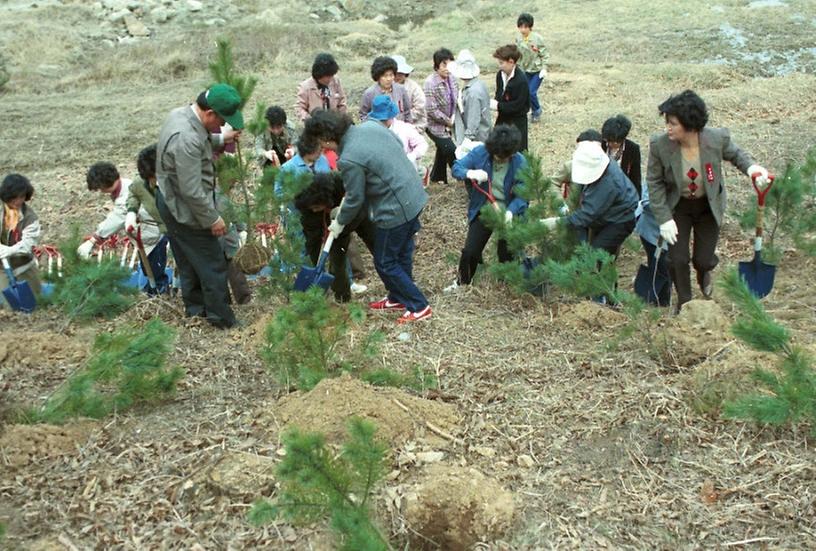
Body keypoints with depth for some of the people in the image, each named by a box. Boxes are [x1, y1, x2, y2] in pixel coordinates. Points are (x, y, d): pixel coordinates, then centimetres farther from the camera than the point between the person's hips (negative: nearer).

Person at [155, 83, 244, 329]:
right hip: (186, 211, -10)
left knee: (189, 262, 22)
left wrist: (221, 139, 9)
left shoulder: (181, 113, -1)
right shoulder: (186, 139, -32)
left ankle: (195, 309, 36)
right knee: (212, 265, 3)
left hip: (171, 203, 10)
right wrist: (213, 219, -19)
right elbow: (192, 191, -29)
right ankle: (222, 319, 14)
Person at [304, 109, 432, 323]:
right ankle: (398, 297, 40)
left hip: (396, 211, -9)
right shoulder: (370, 125, -2)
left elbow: (355, 200, -12)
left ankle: (419, 307, 16)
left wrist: (339, 223, 5)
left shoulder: (349, 160, -24)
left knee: (385, 263, 8)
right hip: (414, 196, 9)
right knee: (401, 254, 23)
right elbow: (399, 144, 13)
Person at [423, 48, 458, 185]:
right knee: (452, 152, -7)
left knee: (443, 150, 23)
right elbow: (431, 110, -25)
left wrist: (453, 119, -5)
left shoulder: (451, 77, -5)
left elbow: (456, 99, 9)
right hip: (436, 126, -8)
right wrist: (448, 121, -16)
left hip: (446, 125, 8)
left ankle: (437, 178, 42)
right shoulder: (430, 82, -24)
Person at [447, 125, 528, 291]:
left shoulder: (520, 162, -18)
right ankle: (462, 282, 32)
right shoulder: (480, 152, -16)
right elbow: (456, 167, -10)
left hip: (508, 214, -1)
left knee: (507, 254, 12)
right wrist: (469, 173, -34)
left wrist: (511, 211, -35)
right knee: (470, 251, 4)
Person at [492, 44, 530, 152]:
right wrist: (495, 103, -10)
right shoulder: (500, 74, -1)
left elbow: (518, 105, -23)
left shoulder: (521, 80, -23)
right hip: (503, 119, 7)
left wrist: (499, 106, -20)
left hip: (517, 122, -7)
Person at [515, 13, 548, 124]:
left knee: (531, 92, -12)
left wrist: (544, 68, -17)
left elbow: (544, 54, -11)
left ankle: (537, 111, 15)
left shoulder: (537, 38, -20)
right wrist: (518, 67, 9)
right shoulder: (518, 38, -7)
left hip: (537, 70, -5)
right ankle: (535, 111, 29)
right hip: (525, 70, 5)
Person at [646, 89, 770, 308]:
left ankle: (703, 274, 47)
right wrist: (664, 218, -16)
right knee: (677, 259, -2)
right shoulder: (659, 146, -26)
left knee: (703, 259, 6)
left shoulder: (717, 138, -24)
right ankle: (684, 302, 27)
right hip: (677, 207, 0)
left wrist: (751, 167, -21)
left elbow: (735, 154, 0)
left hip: (709, 206, 1)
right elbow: (654, 183, -13)